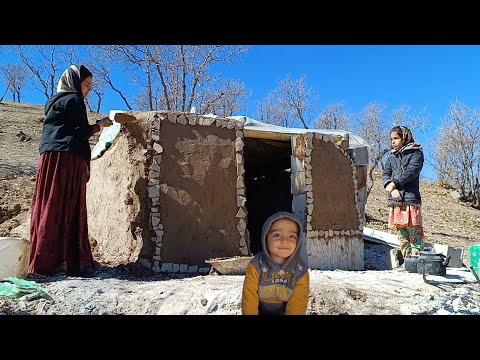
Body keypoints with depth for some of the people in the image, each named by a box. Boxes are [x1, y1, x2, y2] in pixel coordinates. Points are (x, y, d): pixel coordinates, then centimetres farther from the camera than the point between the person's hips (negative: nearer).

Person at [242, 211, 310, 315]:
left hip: (285, 311, 0)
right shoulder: (256, 266, -25)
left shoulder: (301, 271, -23)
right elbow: (249, 299, -20)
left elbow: (297, 306, -21)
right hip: (260, 310, 0)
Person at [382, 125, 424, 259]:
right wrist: (391, 188, -9)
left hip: (410, 199, -5)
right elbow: (385, 174, 9)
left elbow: (411, 172, -11)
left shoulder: (416, 153, 5)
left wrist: (394, 183, -14)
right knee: (402, 236, 7)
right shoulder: (391, 156, 20)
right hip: (394, 201, 5)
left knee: (415, 235, -5)